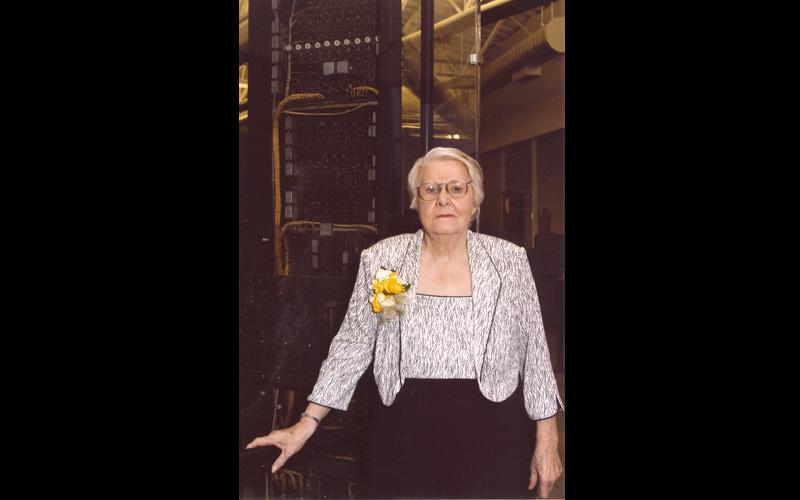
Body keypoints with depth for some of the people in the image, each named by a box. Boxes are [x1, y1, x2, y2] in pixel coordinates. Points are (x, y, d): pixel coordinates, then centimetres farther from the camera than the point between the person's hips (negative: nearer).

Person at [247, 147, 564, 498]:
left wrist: (547, 443, 1)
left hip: (494, 434, 0)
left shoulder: (510, 260, -3)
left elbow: (535, 353, 1)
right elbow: (351, 346, 3)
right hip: (406, 435, 1)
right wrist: (307, 424, -1)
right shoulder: (381, 259, -3)